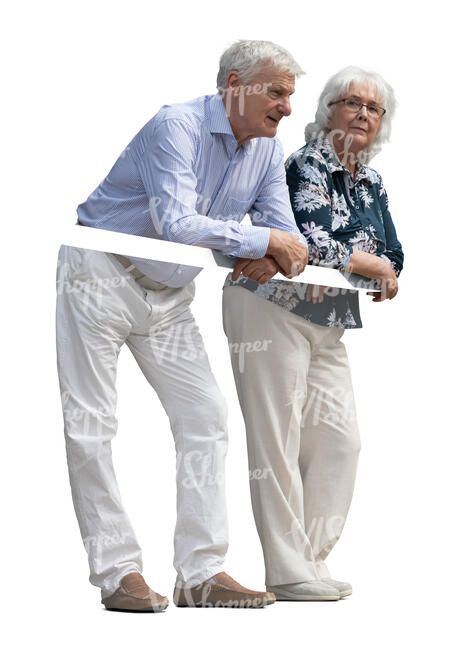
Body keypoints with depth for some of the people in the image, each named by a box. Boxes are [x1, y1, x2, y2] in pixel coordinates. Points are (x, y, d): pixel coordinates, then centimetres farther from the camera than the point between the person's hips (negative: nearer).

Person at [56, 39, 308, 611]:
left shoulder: (268, 151, 2)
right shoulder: (176, 128, -22)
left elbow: (286, 236, 1)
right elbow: (178, 225, -34)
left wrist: (270, 261, -22)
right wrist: (262, 241, -27)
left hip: (168, 294, 7)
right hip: (102, 278, -7)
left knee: (205, 417, -1)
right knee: (89, 426, -7)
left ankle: (201, 573, 1)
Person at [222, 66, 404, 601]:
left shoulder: (372, 185, 13)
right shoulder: (308, 165, -11)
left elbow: (392, 257, 10)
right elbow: (313, 244, -23)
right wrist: (373, 266, -8)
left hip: (327, 324, 8)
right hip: (272, 310, -8)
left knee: (339, 439, 3)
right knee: (277, 437, -7)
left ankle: (310, 560, 11)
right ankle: (288, 572, -4)